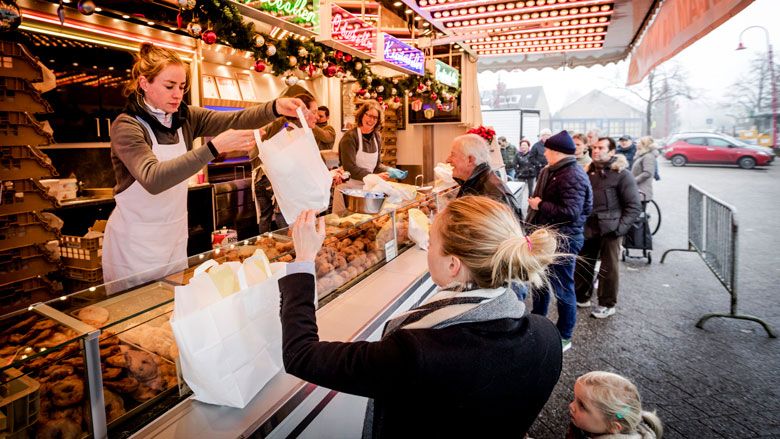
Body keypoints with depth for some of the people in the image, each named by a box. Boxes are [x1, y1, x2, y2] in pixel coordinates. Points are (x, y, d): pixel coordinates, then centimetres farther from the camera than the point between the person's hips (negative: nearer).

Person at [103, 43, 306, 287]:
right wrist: (214, 147, -40)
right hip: (135, 240, -5)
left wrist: (276, 108, -30)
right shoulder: (127, 125, -16)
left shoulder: (185, 117, 2)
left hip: (175, 235, 5)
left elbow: (234, 119, -11)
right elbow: (153, 179, -32)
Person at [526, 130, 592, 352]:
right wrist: (531, 225, 15)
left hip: (563, 240, -10)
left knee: (562, 289, 2)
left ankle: (564, 337, 18)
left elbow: (571, 212, -29)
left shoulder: (573, 176, -20)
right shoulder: (549, 172, 11)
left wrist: (540, 205, -19)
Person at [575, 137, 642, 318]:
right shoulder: (589, 171, 10)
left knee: (608, 268, 4)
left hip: (609, 230, -5)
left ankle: (607, 304, 18)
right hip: (588, 228, 5)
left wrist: (620, 228, -14)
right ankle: (581, 297, 29)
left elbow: (634, 206, -8)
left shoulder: (622, 174, -7)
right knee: (582, 264, 12)